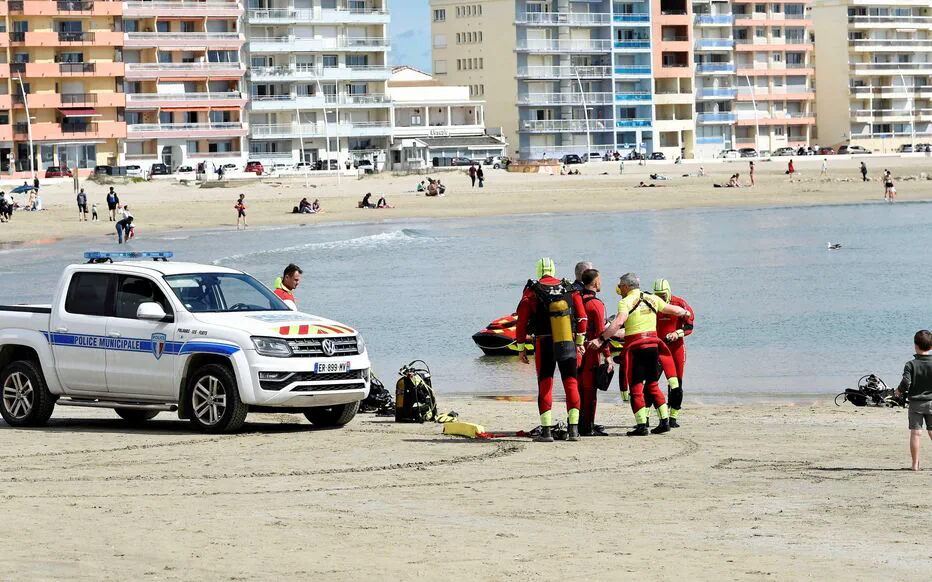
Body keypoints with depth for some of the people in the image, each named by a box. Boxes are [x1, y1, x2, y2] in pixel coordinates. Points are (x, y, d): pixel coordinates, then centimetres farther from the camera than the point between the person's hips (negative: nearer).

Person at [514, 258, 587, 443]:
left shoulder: (531, 292, -3)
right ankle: (574, 429, 5)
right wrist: (580, 341, 14)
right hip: (568, 345, 2)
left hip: (544, 344, -2)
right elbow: (582, 316, 5)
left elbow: (522, 321, -3)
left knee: (545, 386, 4)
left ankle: (546, 430, -1)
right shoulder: (569, 290, 4)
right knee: (571, 384, 9)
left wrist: (521, 347, 4)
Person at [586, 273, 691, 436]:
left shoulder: (626, 302, -8)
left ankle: (642, 426, -7)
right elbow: (673, 310, 24)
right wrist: (685, 313, 47)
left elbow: (618, 323, -24)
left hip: (635, 348, -6)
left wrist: (600, 339, -29)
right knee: (653, 385, 18)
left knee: (636, 386, -1)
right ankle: (665, 421, 15)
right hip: (653, 346, 6)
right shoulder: (652, 299, 11)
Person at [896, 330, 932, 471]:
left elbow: (906, 383, -16)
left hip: (915, 403, -1)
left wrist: (899, 390, 4)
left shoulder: (911, 364, -9)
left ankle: (915, 463, 1)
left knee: (915, 433, 1)